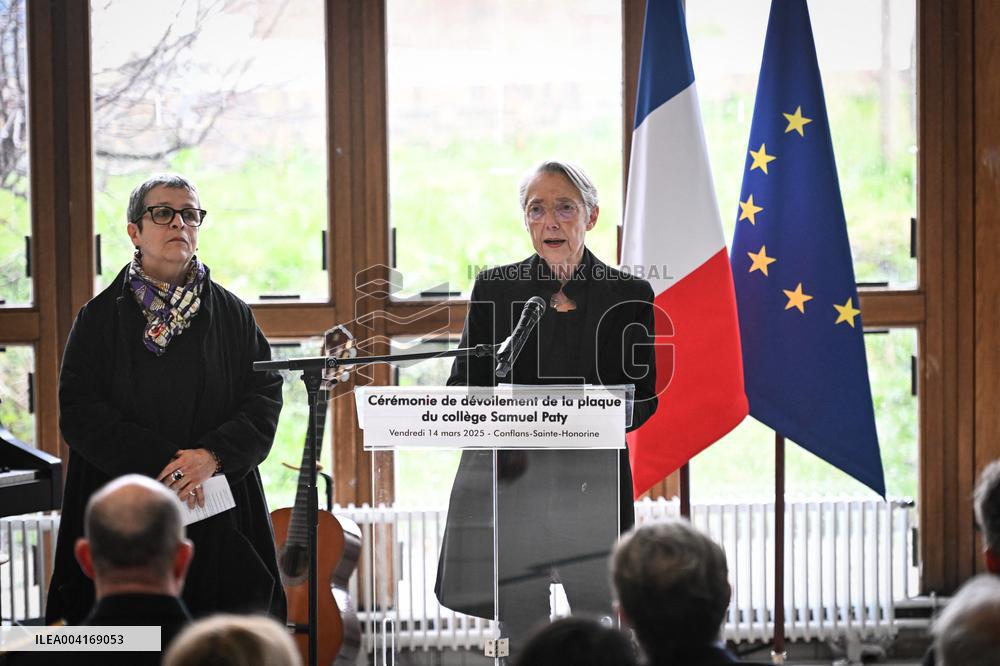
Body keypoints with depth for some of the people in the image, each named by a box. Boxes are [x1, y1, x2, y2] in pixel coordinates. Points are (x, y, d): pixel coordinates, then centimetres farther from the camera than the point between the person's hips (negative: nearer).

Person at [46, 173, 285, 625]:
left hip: (220, 523, 1)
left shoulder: (232, 314, 9)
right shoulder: (100, 319, 4)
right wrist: (163, 461, -16)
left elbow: (265, 399, 1)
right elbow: (79, 413, -5)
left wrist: (212, 456, -17)